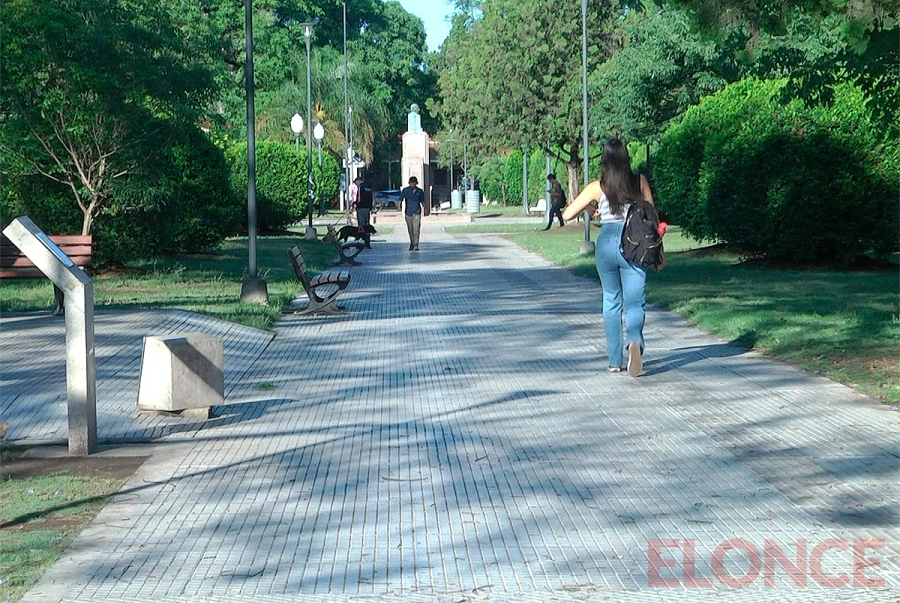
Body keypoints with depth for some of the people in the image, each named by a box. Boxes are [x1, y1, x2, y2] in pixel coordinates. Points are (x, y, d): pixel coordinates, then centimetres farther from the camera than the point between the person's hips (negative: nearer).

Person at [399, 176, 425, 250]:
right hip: (408, 212, 1)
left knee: (416, 229, -13)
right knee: (410, 229, 8)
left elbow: (422, 201, 17)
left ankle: (416, 244, -15)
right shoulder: (405, 190, 3)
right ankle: (412, 243, 23)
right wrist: (400, 206, -22)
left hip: (417, 212, -1)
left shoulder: (420, 191, 7)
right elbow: (401, 199, -4)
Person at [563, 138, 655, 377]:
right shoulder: (639, 182, 3)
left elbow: (568, 214, 1)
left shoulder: (598, 187, 0)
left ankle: (615, 360, 16)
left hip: (606, 244, 0)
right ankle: (635, 341, -32)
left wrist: (590, 209, 19)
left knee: (611, 301, 15)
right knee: (634, 303, 0)